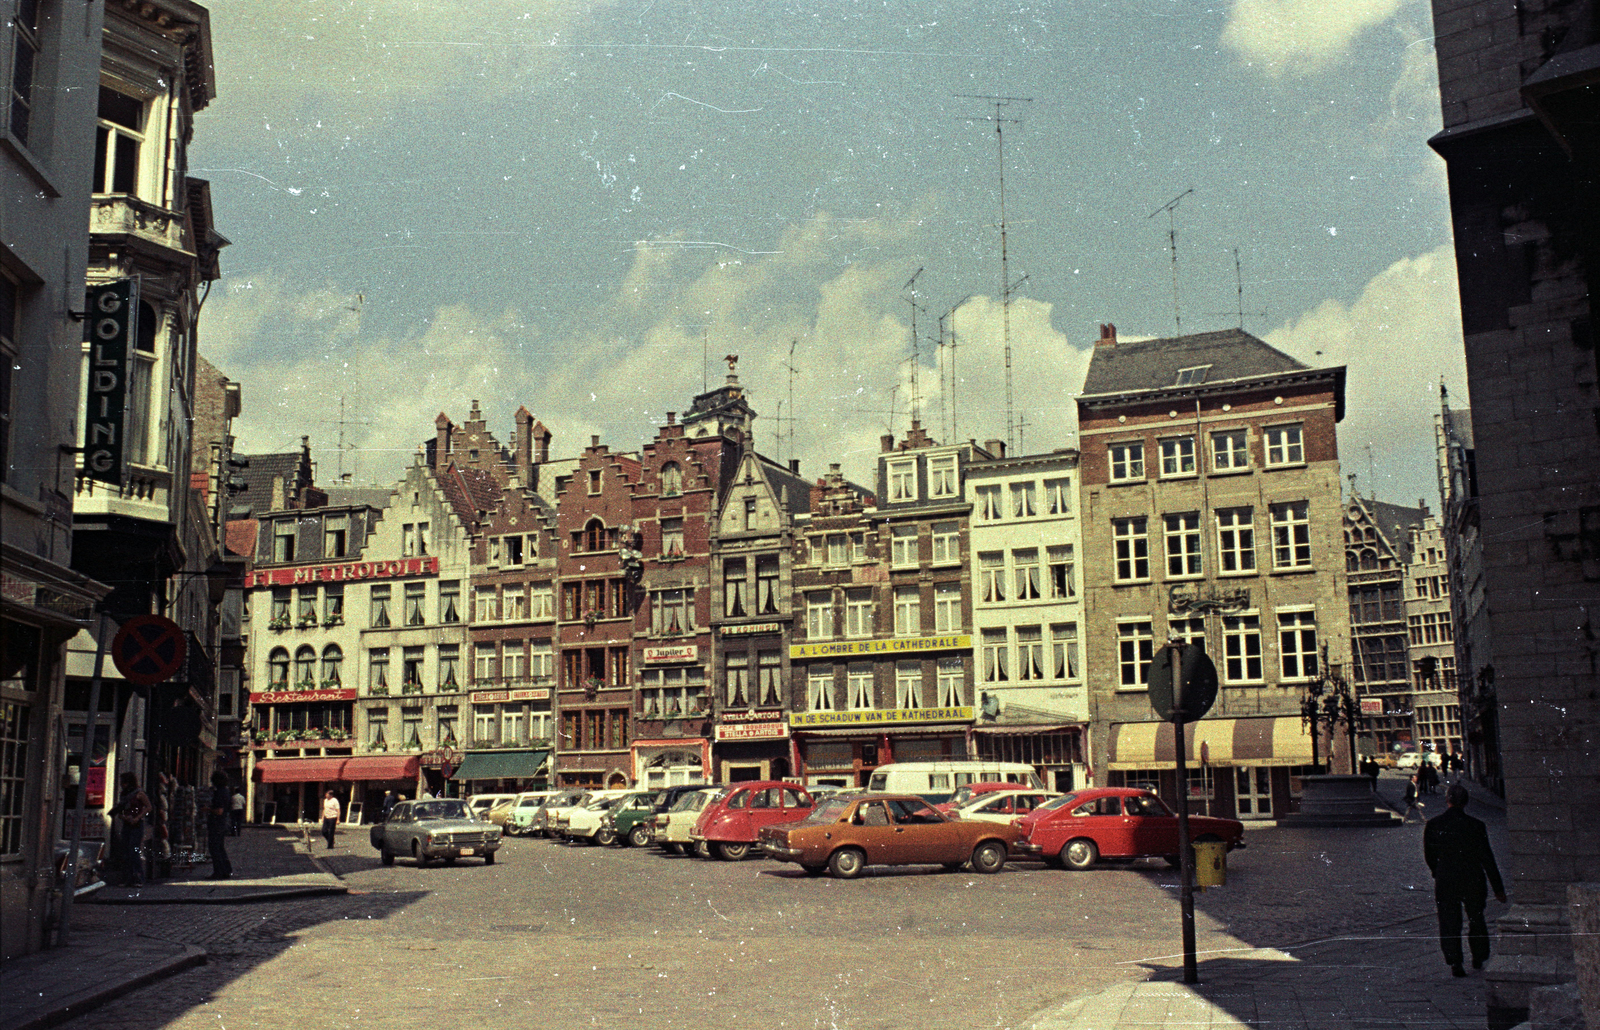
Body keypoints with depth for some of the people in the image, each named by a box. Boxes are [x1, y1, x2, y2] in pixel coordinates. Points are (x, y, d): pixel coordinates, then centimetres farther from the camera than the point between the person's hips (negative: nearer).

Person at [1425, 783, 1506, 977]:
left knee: (1449, 924, 6)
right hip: (1473, 880, 0)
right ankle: (1478, 959, 32)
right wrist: (1498, 888, 0)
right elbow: (1487, 858, -7)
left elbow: (1428, 856, 3)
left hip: (1445, 881, 0)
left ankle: (1455, 963, -4)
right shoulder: (1476, 826, -10)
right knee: (1476, 920, 20)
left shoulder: (1432, 825, -6)